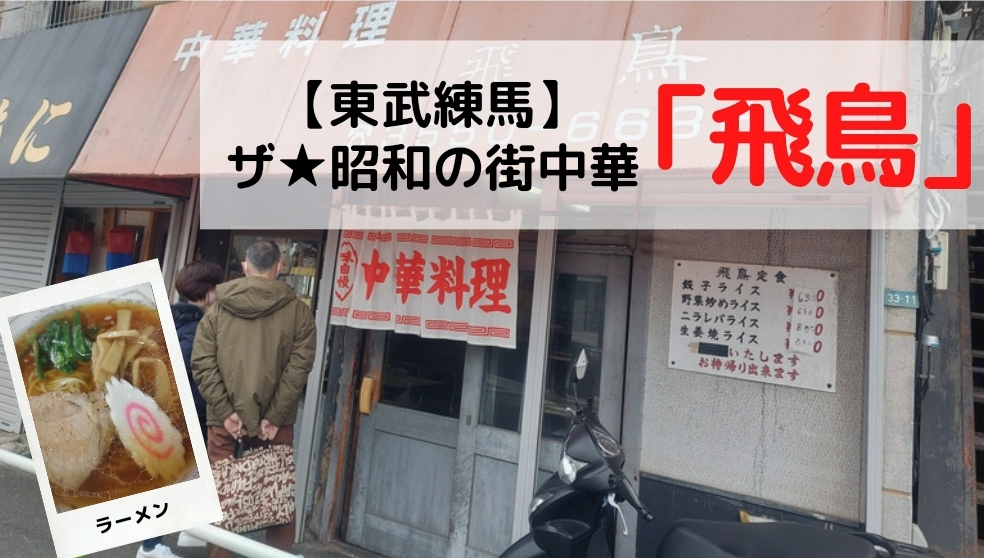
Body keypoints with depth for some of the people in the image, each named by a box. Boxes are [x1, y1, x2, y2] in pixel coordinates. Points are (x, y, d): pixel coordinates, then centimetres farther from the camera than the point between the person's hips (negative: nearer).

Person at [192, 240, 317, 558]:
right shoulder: (298, 311, -2)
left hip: (224, 419, 1)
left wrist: (225, 411, -4)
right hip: (276, 421, -1)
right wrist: (274, 417, -7)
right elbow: (299, 367, -9)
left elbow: (201, 363, -3)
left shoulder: (217, 308, 4)